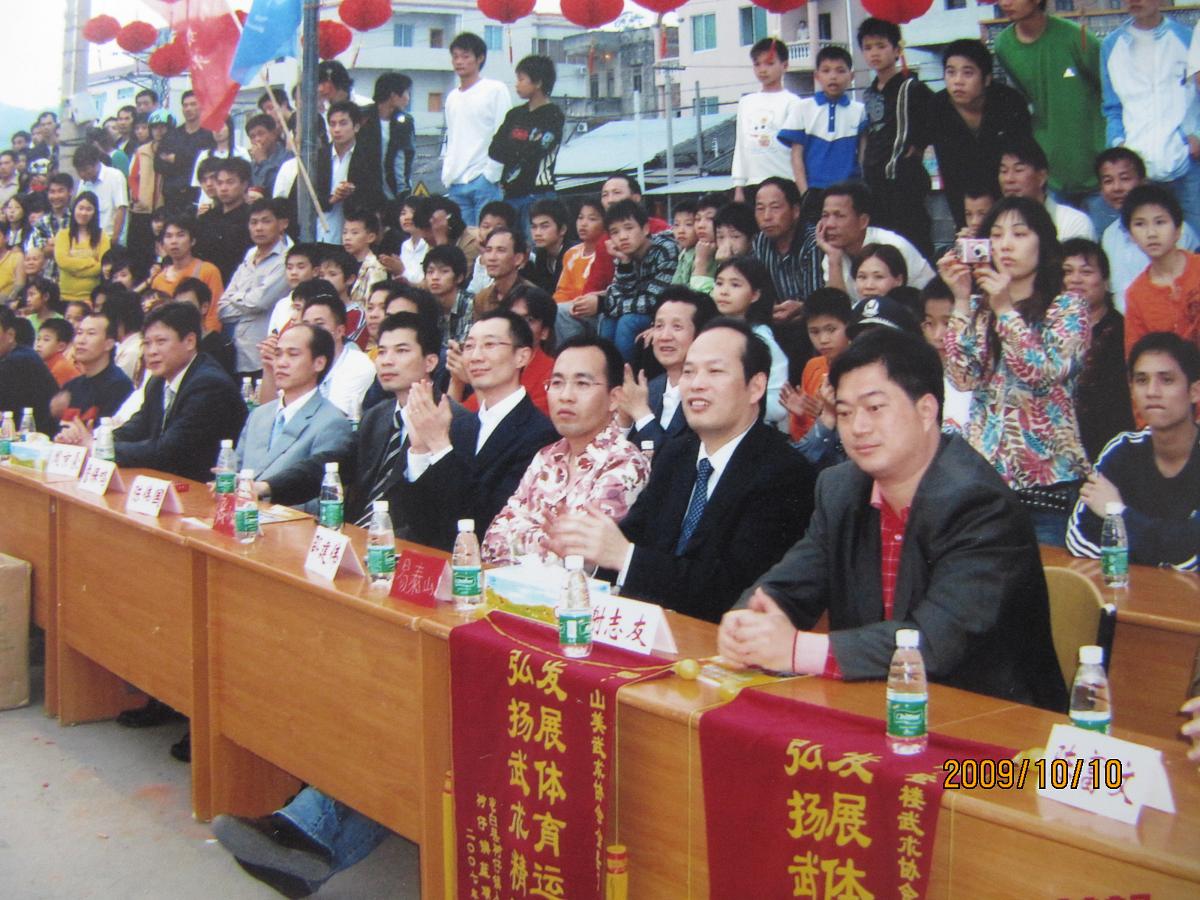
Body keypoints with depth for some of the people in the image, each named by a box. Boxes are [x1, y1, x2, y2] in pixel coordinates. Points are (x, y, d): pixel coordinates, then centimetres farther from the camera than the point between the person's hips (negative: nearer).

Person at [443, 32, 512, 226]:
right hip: (456, 183, 6)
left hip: (484, 181, -6)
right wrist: (447, 173, 11)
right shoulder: (452, 97, 18)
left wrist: (491, 174, -12)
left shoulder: (495, 90, -2)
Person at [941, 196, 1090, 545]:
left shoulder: (1067, 307, 1)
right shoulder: (978, 307, 11)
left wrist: (1005, 310, -16)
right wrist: (961, 300, -9)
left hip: (1047, 475, -3)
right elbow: (964, 378, -4)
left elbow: (1046, 375, -14)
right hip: (983, 471, 3)